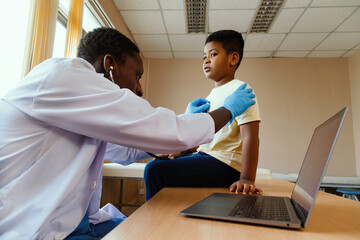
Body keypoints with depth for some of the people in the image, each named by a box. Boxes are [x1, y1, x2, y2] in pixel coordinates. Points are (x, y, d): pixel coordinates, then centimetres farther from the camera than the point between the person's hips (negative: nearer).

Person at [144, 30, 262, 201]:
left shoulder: (238, 90, -10)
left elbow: (250, 137, -19)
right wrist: (178, 151, 13)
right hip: (204, 155, 10)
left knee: (154, 170, -24)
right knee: (158, 162, 22)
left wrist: (247, 179, -27)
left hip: (224, 164, -10)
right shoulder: (213, 95, 18)